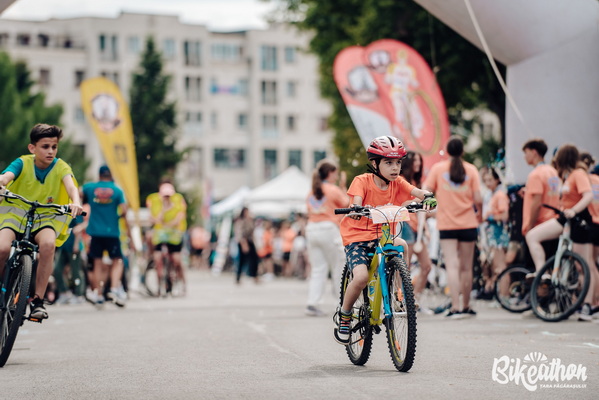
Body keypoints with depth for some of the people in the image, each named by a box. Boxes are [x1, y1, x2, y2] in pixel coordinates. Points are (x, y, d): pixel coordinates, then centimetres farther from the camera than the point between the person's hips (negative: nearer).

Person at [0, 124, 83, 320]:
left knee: (48, 243, -35)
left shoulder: (61, 167, -5)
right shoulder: (22, 163, -7)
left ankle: (37, 299, -26)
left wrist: (76, 202, -46)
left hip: (44, 220, 0)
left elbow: (71, 186, -23)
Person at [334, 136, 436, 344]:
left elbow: (416, 191, -17)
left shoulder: (397, 183, -1)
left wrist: (427, 196, -41)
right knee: (361, 277, -25)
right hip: (357, 236, -4)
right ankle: (344, 315, 2)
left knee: (402, 246, -26)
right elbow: (356, 200, -28)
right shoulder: (362, 181, -12)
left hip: (382, 236, 4)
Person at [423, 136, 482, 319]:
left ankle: (455, 307, -17)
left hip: (446, 224, -1)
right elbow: (478, 199, -6)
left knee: (452, 266, -6)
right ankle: (466, 307, 21)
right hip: (468, 224, 1)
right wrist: (480, 214, 12)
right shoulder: (471, 170, -1)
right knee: (466, 267, 11)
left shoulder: (438, 168, -1)